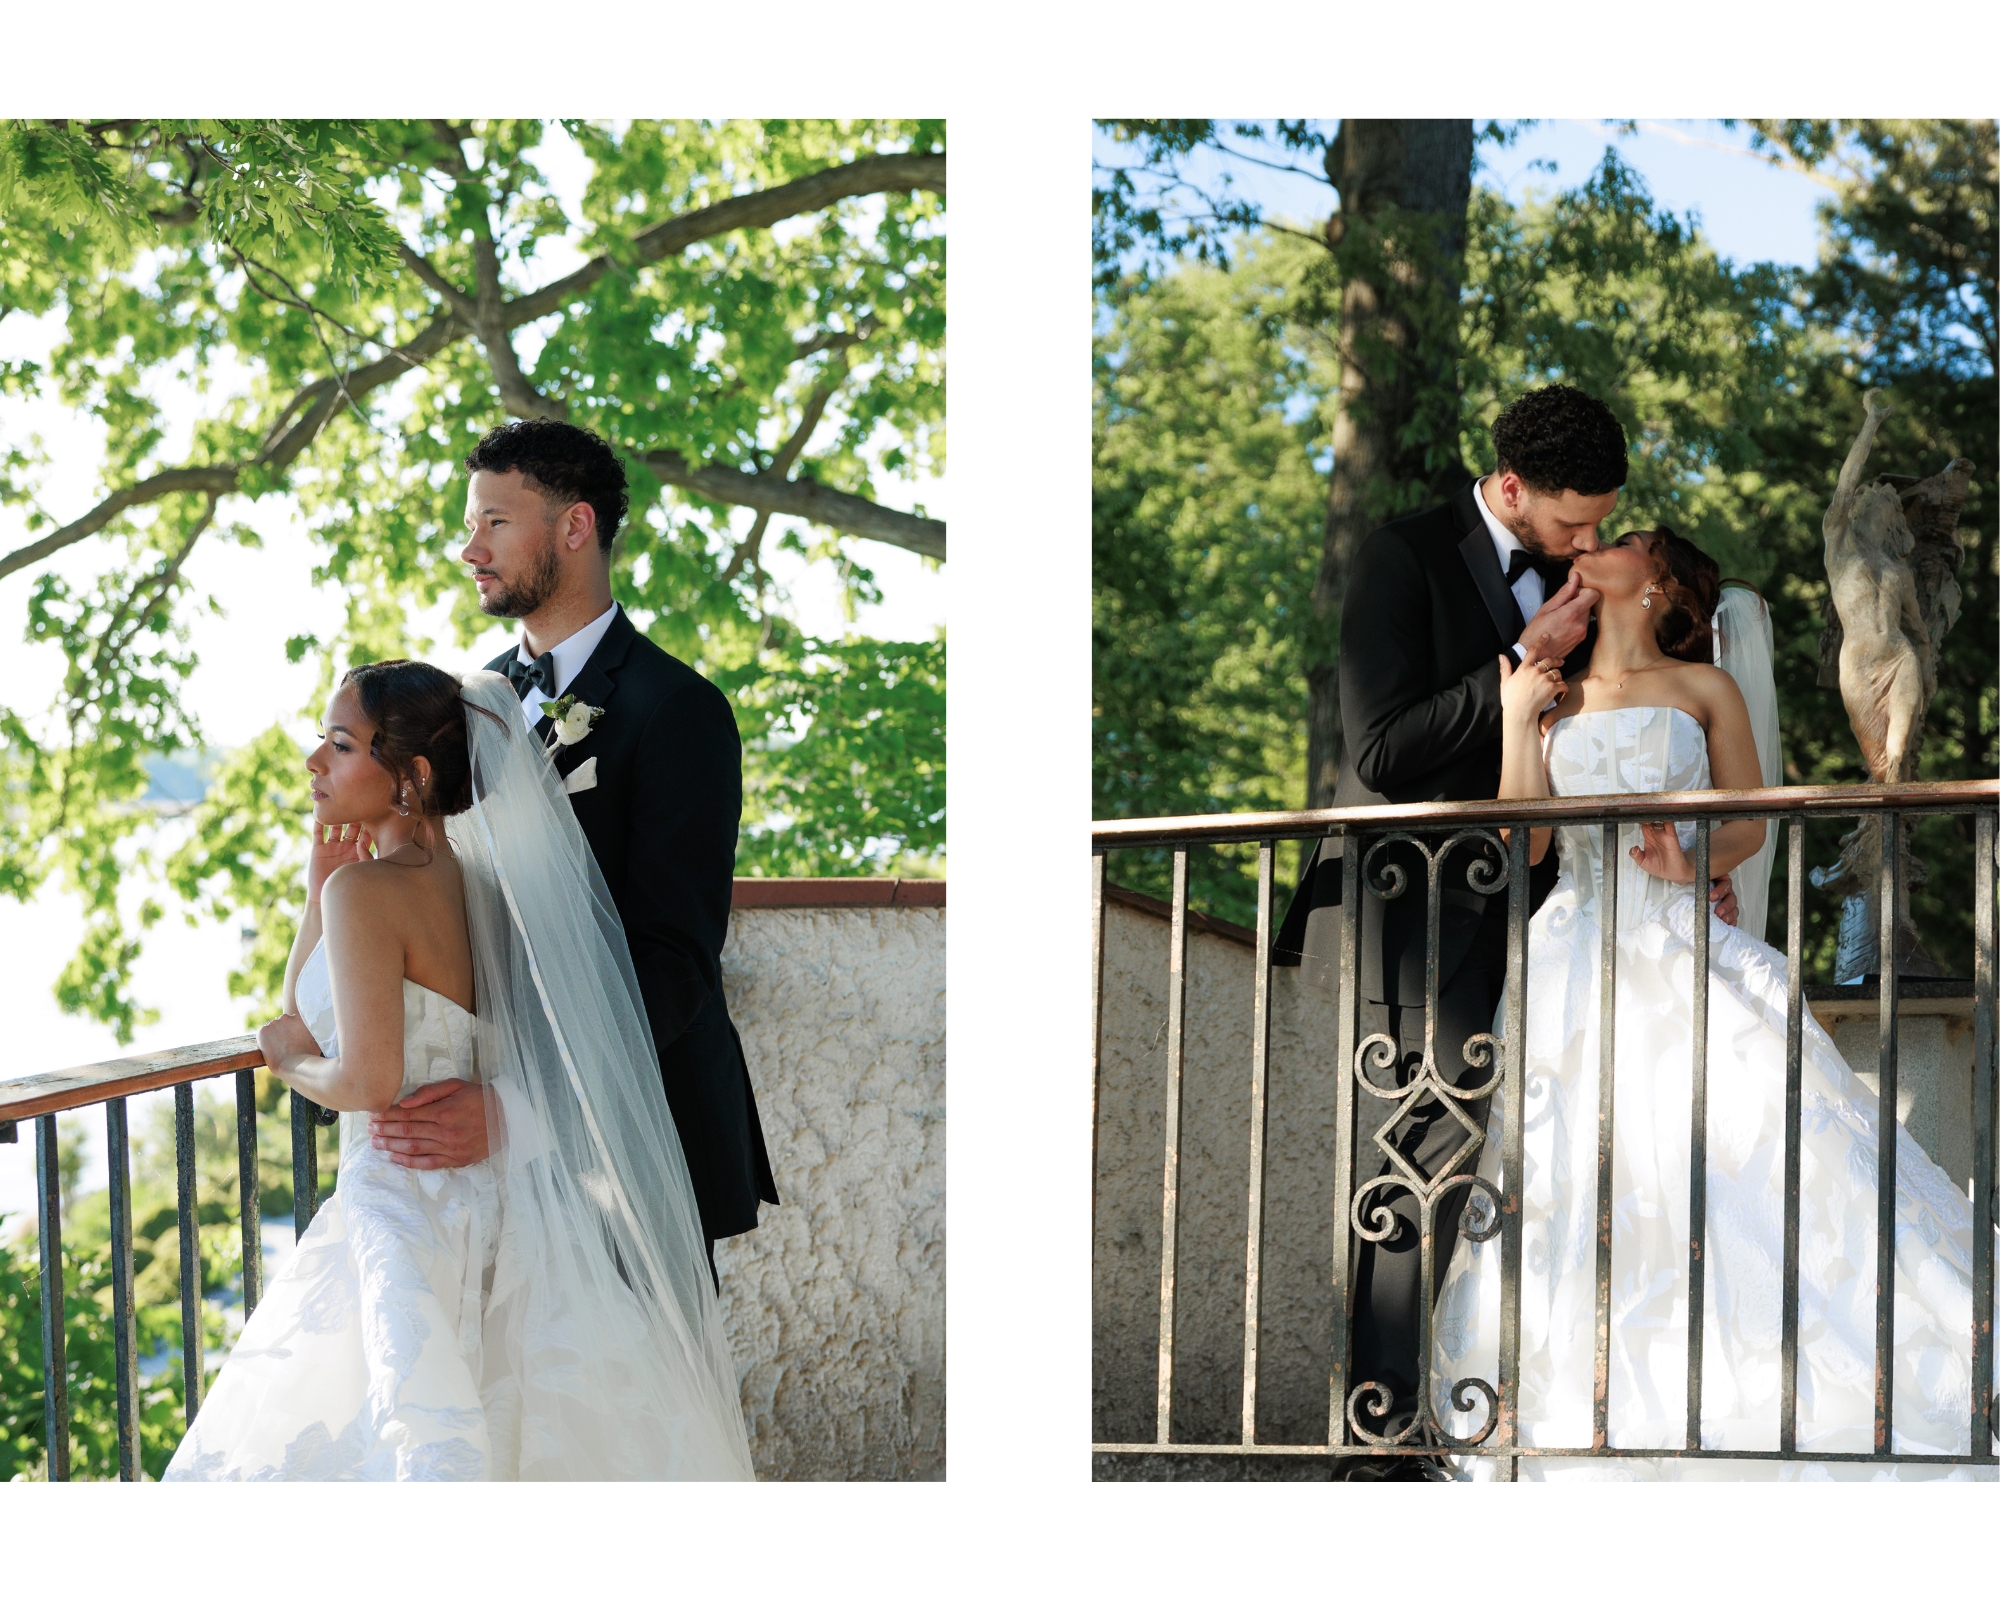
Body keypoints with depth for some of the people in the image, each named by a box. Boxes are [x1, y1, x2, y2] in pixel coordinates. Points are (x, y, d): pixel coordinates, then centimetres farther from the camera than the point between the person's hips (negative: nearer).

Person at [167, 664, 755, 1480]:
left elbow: (368, 1081, -22)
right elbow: (299, 1019, 20)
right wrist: (319, 895, 8)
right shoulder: (461, 879, 10)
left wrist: (295, 1064, -2)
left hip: (400, 1213, -9)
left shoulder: (367, 891, -16)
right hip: (483, 1207, 9)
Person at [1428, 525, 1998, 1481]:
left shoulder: (1704, 688, 10)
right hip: (1581, 961, 1)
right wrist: (1517, 719, 2)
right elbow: (1523, 840, 4)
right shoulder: (1553, 697, 15)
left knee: (1739, 1157, -14)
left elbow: (1749, 826, 9)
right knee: (1586, 1178, -8)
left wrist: (1692, 859, -11)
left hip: (1684, 953, -1)